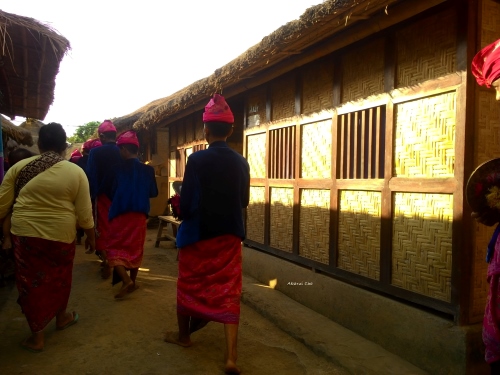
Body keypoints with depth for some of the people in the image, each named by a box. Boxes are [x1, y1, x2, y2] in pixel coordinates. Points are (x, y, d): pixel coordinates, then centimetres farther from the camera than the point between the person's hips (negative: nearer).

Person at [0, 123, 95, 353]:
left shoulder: (19, 167, -1)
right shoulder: (76, 172, -4)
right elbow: (84, 212, -3)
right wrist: (90, 236, 9)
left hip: (25, 234, 0)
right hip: (60, 235, 0)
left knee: (32, 281, 11)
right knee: (59, 279, 22)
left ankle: (37, 336, 20)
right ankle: (62, 317, 42)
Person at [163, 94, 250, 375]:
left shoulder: (197, 160, -14)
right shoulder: (241, 162, -2)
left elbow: (186, 203, -14)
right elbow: (244, 201, 6)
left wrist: (184, 215, 8)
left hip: (198, 234, -3)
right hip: (230, 235, 3)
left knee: (190, 285, 17)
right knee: (229, 292, 6)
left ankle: (184, 335, 37)